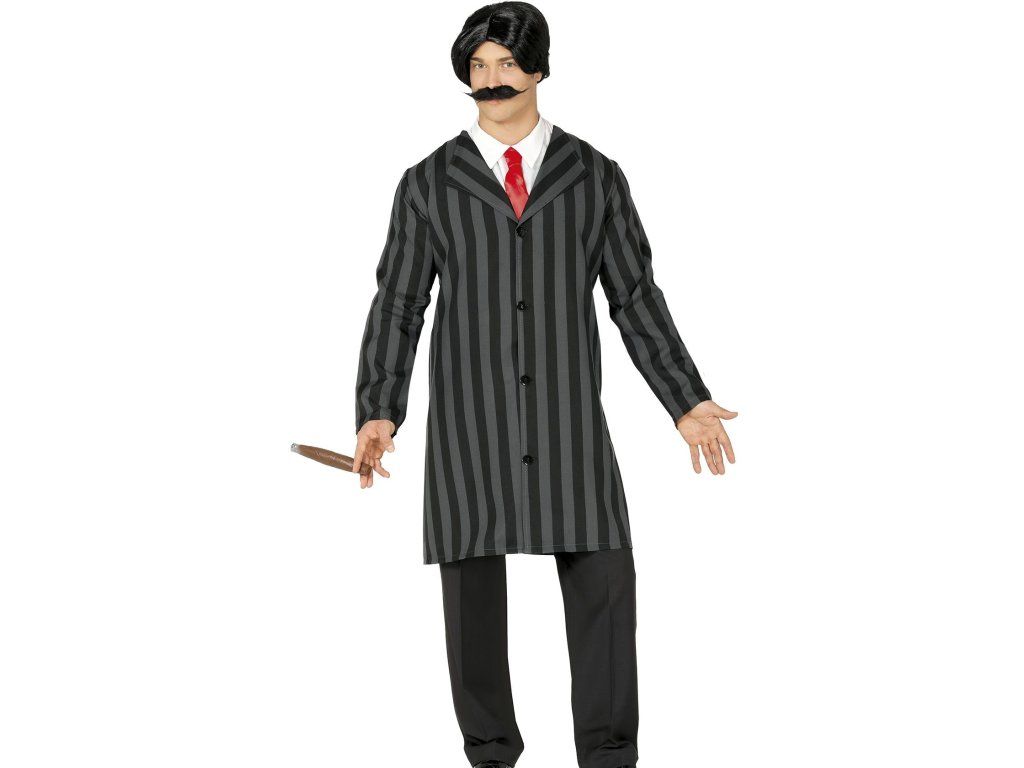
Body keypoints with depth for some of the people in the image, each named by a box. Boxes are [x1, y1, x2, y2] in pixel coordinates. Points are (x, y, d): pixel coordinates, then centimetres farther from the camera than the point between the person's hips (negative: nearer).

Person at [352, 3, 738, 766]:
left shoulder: (596, 177, 6)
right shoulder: (428, 183, 4)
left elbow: (637, 299, 6)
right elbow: (398, 306, 2)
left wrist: (687, 401, -3)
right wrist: (378, 413, -11)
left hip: (567, 413, 0)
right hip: (468, 414, 0)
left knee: (603, 580, -7)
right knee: (472, 584, -1)